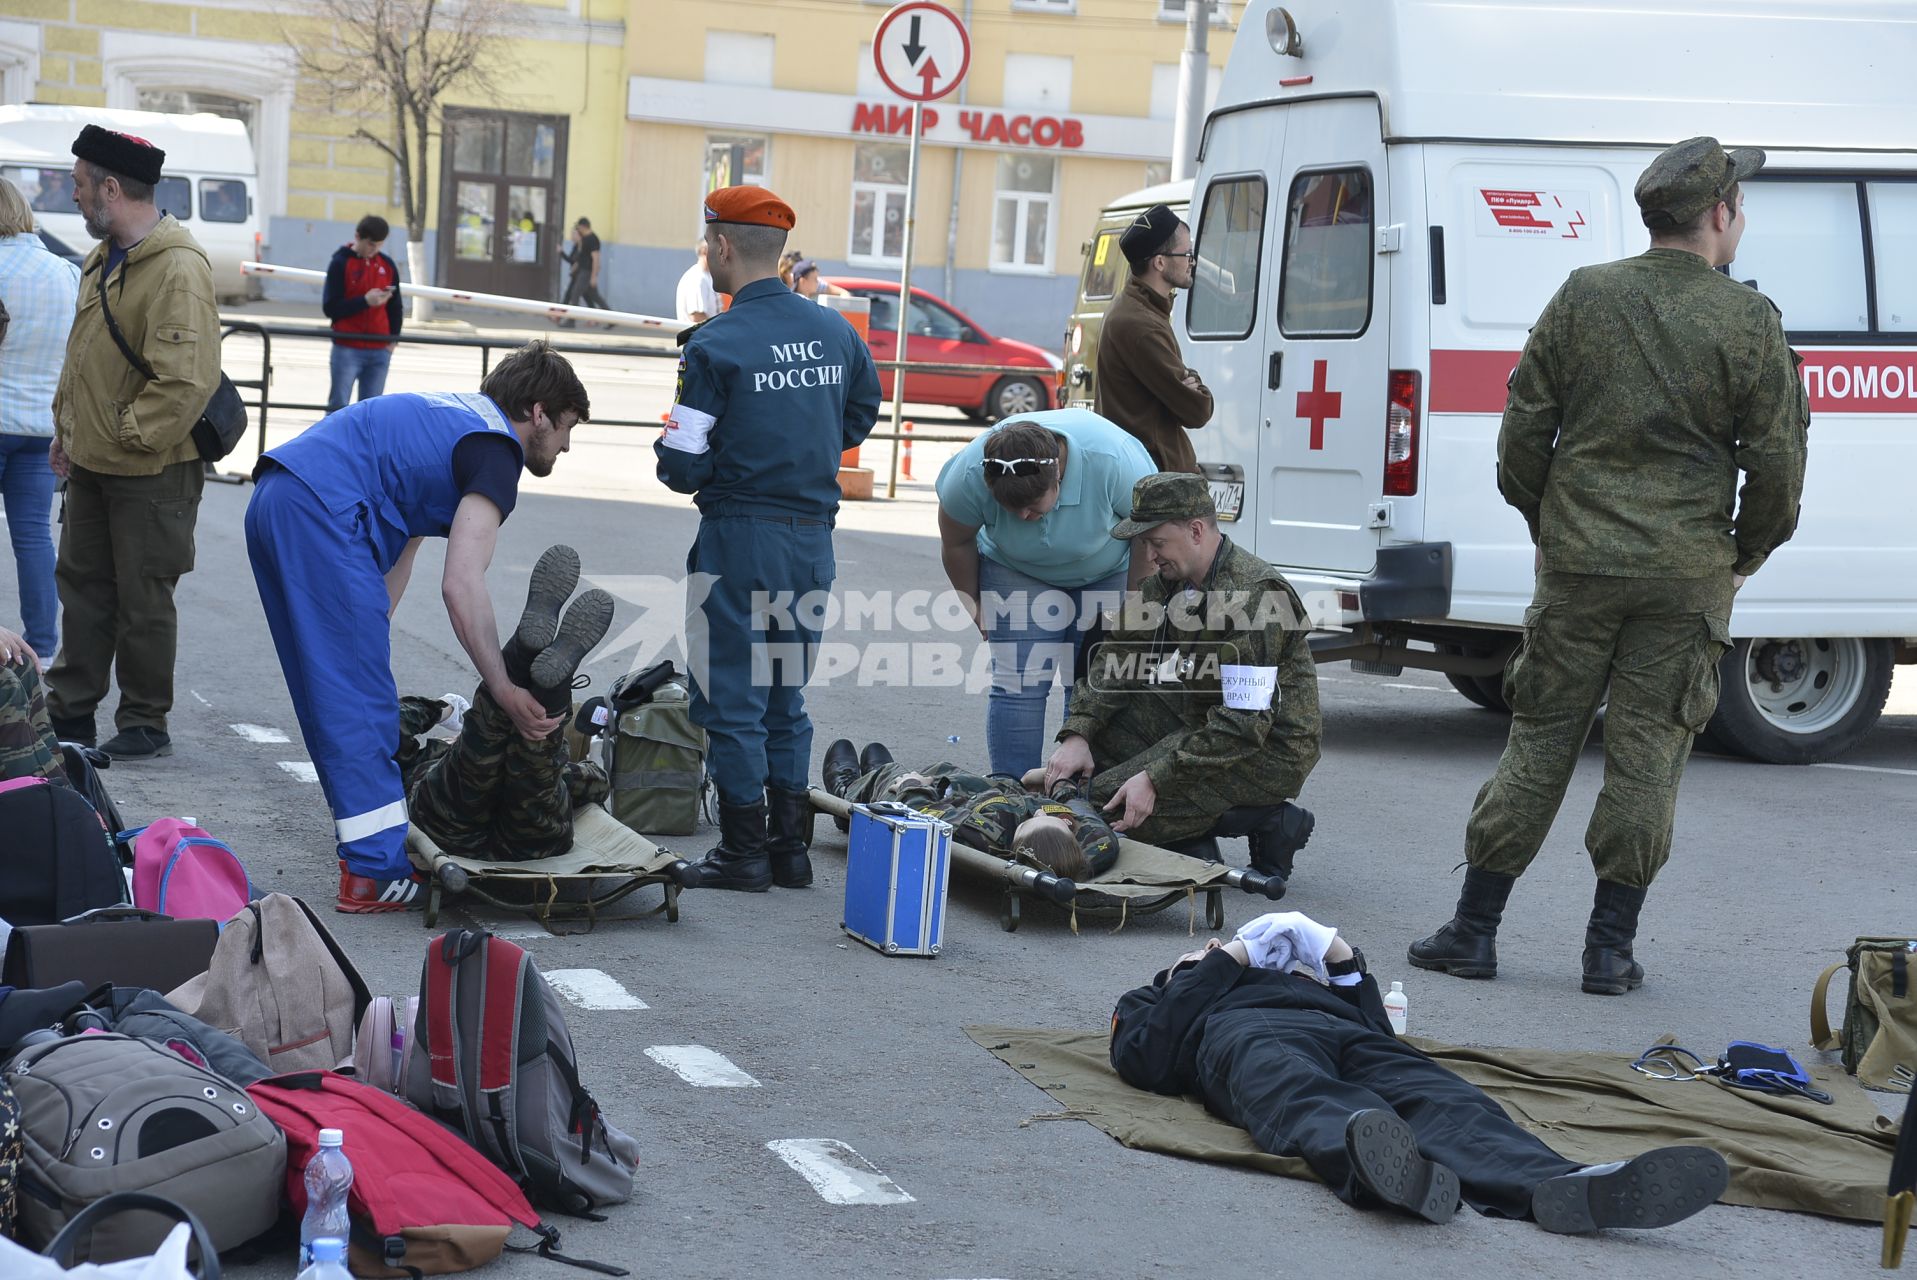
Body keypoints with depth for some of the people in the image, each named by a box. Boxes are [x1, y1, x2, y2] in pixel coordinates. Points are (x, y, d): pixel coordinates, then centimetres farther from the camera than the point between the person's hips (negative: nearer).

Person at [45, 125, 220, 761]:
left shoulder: (177, 267, -21)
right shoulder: (103, 259, 10)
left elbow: (186, 380, -26)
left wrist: (128, 436, -19)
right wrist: (68, 427, 15)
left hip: (149, 471, -9)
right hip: (91, 464, 9)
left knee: (142, 599, 2)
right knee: (82, 584, 16)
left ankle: (145, 724, 14)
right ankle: (69, 713, 27)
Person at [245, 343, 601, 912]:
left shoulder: (450, 419, 26)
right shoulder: (496, 451, -4)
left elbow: (398, 549, 31)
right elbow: (461, 585, -16)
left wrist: (369, 637, 34)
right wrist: (504, 692, -19)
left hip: (272, 504, 10)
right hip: (322, 513, -10)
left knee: (332, 691, 15)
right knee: (359, 699, -6)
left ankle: (372, 850, 20)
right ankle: (377, 871, -5)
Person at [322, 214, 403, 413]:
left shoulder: (388, 265, 8)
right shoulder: (340, 263, -4)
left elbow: (396, 307, 15)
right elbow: (330, 307, -9)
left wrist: (392, 339, 7)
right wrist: (364, 301, -18)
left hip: (379, 351, 4)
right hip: (347, 349, -4)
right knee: (338, 408, -5)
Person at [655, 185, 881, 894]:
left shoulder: (715, 344, -14)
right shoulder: (835, 331, 5)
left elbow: (683, 466, -15)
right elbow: (859, 417, 21)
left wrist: (672, 450, 7)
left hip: (741, 536, -6)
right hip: (815, 537, 6)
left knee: (731, 699, 3)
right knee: (786, 699, 16)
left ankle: (744, 851, 5)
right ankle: (791, 847, 18)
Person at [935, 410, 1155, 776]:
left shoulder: (1115, 462, -36)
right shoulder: (970, 474, -31)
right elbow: (956, 543, -9)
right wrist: (976, 607, 3)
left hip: (1108, 569, -1)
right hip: (1015, 569, 1)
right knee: (1019, 684, -11)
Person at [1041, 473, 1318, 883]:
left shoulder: (1254, 596, -25)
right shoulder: (1172, 581, 5)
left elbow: (1244, 724, -29)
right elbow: (1117, 656, 4)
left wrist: (1155, 779, -30)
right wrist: (1077, 735, -12)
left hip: (1268, 749, -10)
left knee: (1112, 804, -19)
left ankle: (1266, 822, -8)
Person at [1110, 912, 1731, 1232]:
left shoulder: (1297, 979, 49)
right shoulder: (1150, 1001, 41)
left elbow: (1377, 1034, 30)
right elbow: (1143, 1058, 14)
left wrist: (1342, 959, 22)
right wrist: (1227, 964, 18)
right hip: (1248, 1036, -3)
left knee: (1447, 1104, -32)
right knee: (1306, 1099, -42)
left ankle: (1561, 1187, -65)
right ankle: (1384, 1166, -79)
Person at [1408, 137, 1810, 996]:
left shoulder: (1582, 297, 1)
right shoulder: (1749, 322, -5)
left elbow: (1524, 430, 5)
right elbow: (1777, 464, -4)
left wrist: (1544, 525, 19)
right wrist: (1744, 555, 12)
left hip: (1577, 565, 2)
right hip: (1687, 574, -2)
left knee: (1539, 740, 8)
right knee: (1646, 753, 4)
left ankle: (1473, 930, 11)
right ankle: (1611, 948, 7)